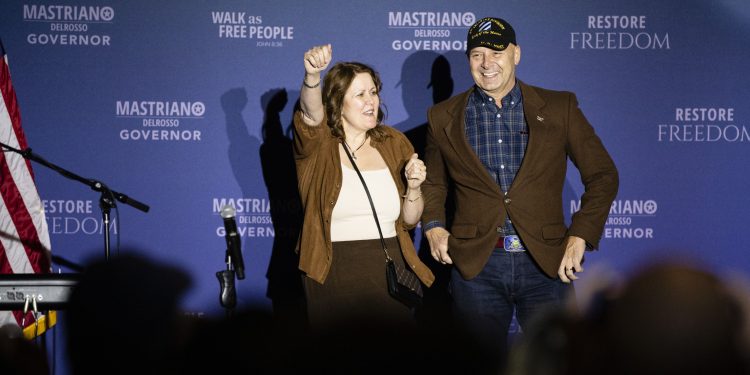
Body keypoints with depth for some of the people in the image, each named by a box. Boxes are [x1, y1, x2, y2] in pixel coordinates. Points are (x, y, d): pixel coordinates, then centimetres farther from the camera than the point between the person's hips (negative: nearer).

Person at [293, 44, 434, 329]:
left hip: (388, 270, 3)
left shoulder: (394, 143, 10)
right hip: (333, 273, -3)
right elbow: (311, 112, -27)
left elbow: (409, 220, 13)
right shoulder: (318, 144, -1)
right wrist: (312, 75, -46)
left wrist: (414, 186, -7)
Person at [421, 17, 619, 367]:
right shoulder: (444, 117, 7)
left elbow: (602, 174, 5)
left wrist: (580, 236, -6)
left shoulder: (559, 108, 4)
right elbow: (432, 182, 19)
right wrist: (433, 225, 1)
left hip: (546, 263, -1)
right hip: (476, 265, 1)